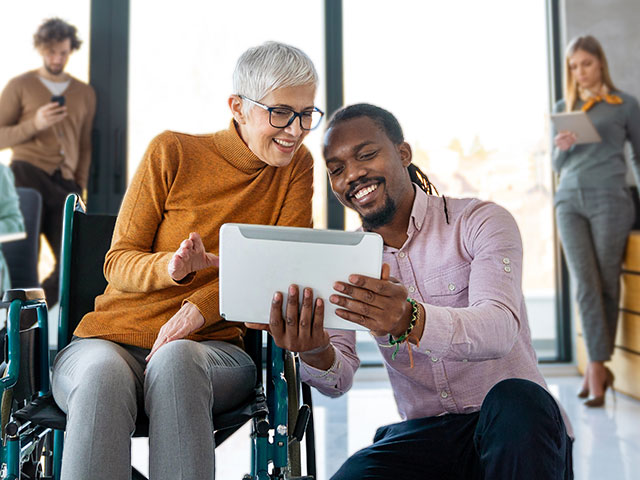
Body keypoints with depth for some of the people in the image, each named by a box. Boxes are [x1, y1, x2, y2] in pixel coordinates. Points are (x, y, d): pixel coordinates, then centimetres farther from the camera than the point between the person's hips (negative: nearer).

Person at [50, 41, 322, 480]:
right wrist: (171, 267, -22)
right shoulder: (172, 153, 2)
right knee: (104, 374, -36)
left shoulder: (296, 166, 7)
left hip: (212, 347, 0)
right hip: (113, 338, 0)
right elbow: (118, 261, 2)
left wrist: (200, 308, -20)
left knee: (176, 360, -36)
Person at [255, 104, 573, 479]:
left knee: (513, 400, -35)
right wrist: (315, 354, -29)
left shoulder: (481, 222, -5)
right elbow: (338, 381, -4)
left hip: (520, 434, 0)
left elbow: (499, 328, -24)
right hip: (424, 433, 1)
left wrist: (410, 322, -44)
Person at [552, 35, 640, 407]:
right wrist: (562, 149, -4)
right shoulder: (562, 109, 16)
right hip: (570, 200, 2)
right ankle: (599, 369, -5)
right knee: (585, 283, -8)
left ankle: (597, 368, 9)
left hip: (610, 199, -2)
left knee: (607, 284, -1)